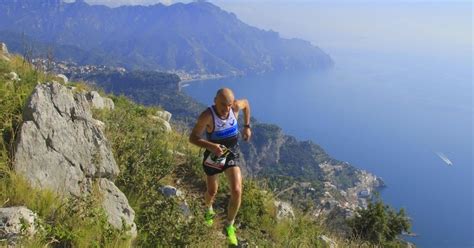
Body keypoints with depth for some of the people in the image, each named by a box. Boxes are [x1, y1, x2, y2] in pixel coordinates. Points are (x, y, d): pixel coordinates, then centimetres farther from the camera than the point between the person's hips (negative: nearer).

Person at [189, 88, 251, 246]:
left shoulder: (236, 106, -18)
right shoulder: (207, 116, -29)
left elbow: (246, 104, 6)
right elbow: (193, 138, -26)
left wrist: (247, 126, 3)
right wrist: (211, 146, -42)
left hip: (231, 155, 2)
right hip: (213, 157, -2)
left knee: (237, 191, -12)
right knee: (212, 192, 18)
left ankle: (229, 226, 12)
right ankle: (208, 208, 56)